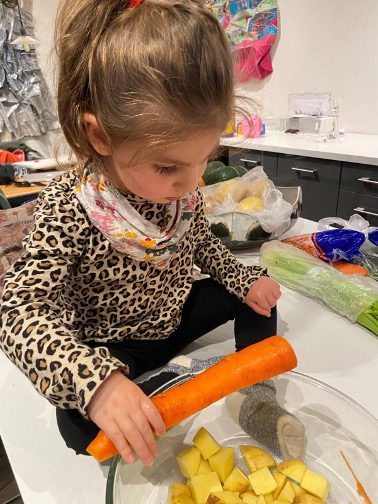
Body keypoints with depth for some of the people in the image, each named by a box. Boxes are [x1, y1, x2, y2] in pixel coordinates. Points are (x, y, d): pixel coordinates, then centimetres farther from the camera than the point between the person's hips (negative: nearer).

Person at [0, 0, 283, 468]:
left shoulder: (181, 185, -12)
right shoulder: (68, 207, -29)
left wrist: (243, 278, -7)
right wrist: (95, 381, -49)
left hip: (179, 314, 5)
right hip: (115, 349, -4)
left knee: (259, 296, 3)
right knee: (80, 424, -27)